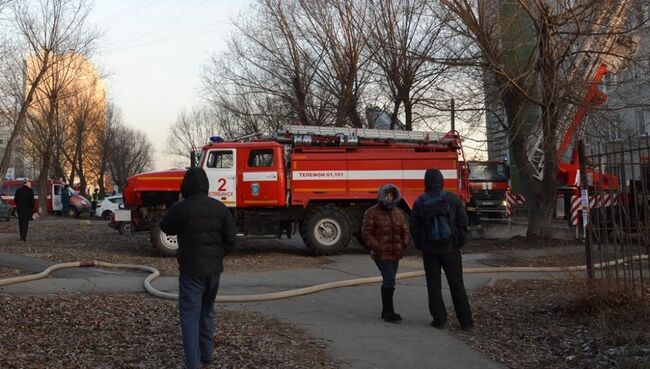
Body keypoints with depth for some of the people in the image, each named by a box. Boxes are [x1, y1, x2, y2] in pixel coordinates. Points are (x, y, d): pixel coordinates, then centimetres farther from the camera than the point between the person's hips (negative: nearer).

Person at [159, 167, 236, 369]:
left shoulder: (181, 208, -13)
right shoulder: (220, 208, 0)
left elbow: (165, 227, 6)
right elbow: (230, 241, 0)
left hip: (191, 269, -5)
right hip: (214, 268, 5)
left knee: (190, 314, -2)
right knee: (206, 311, 21)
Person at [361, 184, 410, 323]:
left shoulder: (397, 212, 10)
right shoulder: (372, 213, -6)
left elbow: (404, 230, 15)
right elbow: (366, 234, -8)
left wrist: (404, 246, -1)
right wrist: (377, 247, -17)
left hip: (395, 254, 6)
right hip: (381, 254, -6)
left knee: (388, 281, 10)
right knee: (389, 280, -15)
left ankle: (385, 311, 19)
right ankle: (389, 312, -8)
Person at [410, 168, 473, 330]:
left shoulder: (419, 203, -2)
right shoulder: (453, 200, -4)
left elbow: (414, 228, 0)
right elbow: (463, 223, -3)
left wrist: (421, 246, 9)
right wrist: (460, 243, 5)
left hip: (429, 250, 0)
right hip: (450, 249, 0)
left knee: (433, 285, 9)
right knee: (457, 285, 6)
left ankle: (439, 319, 7)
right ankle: (466, 321, 7)